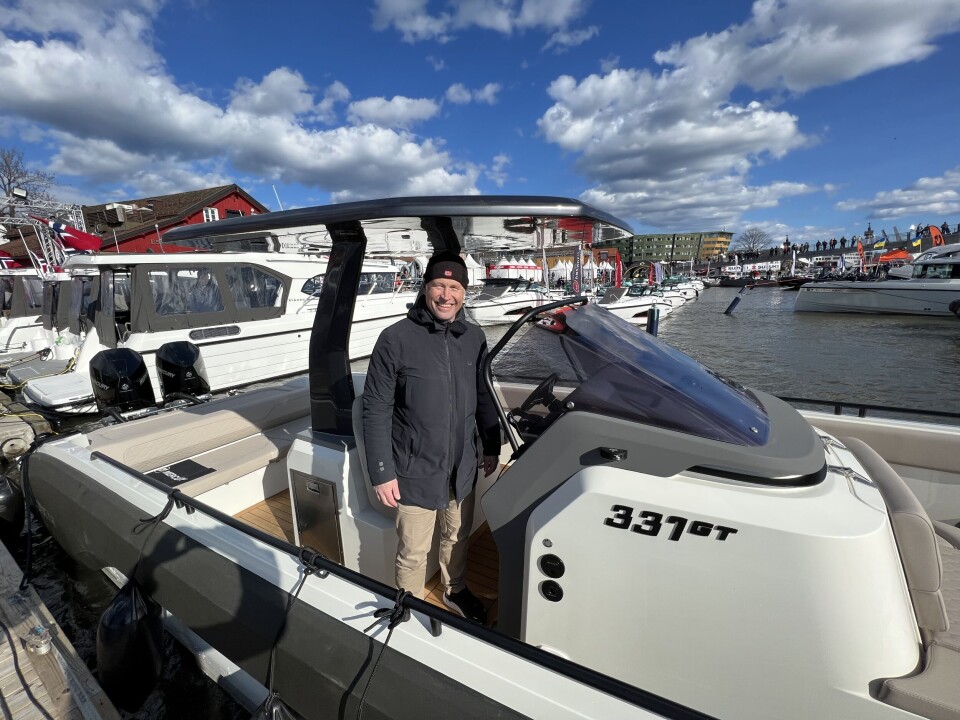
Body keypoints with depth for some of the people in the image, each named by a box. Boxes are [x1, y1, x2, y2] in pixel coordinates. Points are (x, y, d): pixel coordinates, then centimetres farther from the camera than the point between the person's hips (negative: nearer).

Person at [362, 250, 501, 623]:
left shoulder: (473, 337, 0)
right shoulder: (396, 339, -14)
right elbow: (375, 410, -11)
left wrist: (491, 447, 14)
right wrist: (381, 472, -12)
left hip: (463, 467, 4)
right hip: (416, 471, -4)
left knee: (457, 538, 24)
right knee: (413, 552, 13)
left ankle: (456, 591, 51)